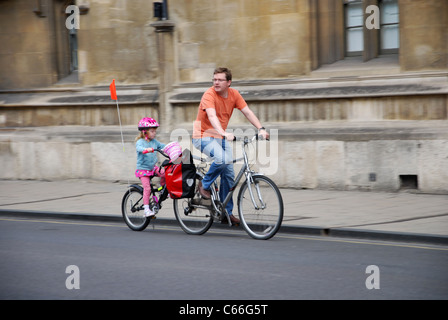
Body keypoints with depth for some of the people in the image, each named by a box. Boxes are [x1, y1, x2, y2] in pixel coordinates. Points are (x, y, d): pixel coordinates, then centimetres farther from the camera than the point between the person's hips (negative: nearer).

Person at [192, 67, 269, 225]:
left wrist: (261, 129, -16)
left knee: (229, 174, 2)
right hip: (203, 136, -6)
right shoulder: (209, 94, -19)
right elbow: (212, 116, -33)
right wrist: (224, 133, -49)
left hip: (220, 137, 7)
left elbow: (247, 112, -2)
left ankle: (227, 212, 14)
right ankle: (204, 185, -7)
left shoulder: (234, 94, -1)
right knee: (221, 159, -33)